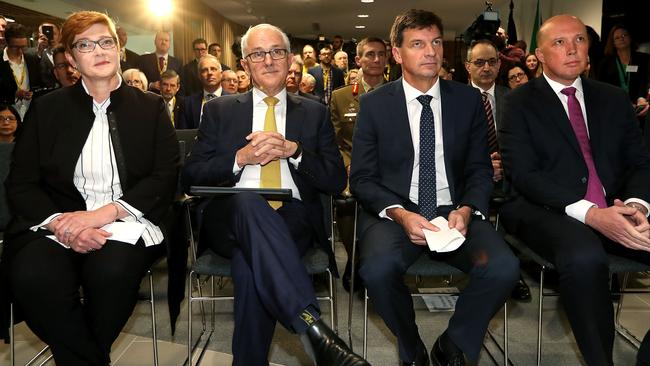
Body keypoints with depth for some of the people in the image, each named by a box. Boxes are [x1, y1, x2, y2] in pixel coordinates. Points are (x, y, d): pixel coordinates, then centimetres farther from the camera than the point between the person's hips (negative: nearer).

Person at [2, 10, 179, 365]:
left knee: (112, 270, -33)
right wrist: (59, 222, -16)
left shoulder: (150, 107, 10)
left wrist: (104, 213, -15)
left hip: (127, 225, -1)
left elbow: (165, 178, 0)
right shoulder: (47, 109, 12)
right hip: (56, 222, 1)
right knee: (32, 275, -31)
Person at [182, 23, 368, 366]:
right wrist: (241, 158, -8)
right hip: (231, 218, 0)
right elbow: (191, 175, 8)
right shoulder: (219, 110, 16)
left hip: (293, 220, 0)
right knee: (248, 201, -37)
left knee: (251, 262, -34)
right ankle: (312, 326, -46)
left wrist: (293, 150, -9)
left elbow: (336, 181, 7)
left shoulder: (314, 113, 16)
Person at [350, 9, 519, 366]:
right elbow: (362, 178, 1)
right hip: (394, 212, -1)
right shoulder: (373, 104, 3)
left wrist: (466, 210, -12)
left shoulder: (468, 99, 8)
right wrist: (399, 214, -18)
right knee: (378, 269, -32)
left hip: (453, 211, 2)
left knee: (504, 267, -25)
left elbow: (480, 169, 9)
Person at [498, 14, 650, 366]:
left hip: (614, 211, 5)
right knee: (585, 256, -36)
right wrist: (588, 213, -22)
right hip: (547, 210, -4)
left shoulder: (614, 99, 17)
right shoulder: (520, 102, 3)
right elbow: (523, 174, -9)